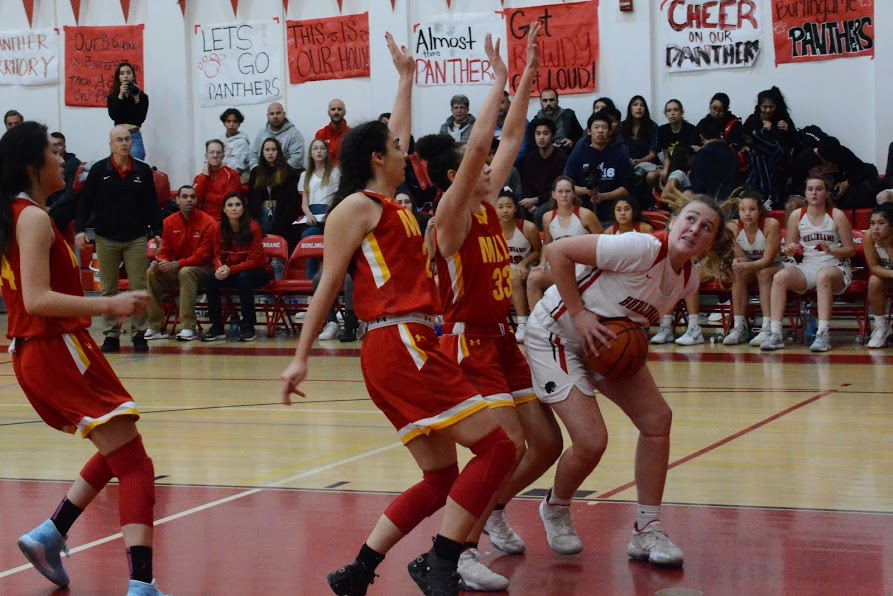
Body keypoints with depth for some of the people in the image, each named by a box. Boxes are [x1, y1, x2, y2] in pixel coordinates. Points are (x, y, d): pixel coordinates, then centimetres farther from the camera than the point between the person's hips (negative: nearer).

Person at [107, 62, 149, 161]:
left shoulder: (142, 96, 3)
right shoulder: (112, 96, 8)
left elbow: (141, 119, -7)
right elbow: (113, 116, -8)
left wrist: (136, 99, -12)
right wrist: (120, 96, -11)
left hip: (135, 138, -2)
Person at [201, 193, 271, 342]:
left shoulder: (253, 227, -18)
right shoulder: (220, 228, -4)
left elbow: (254, 261, -18)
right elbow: (218, 255, 2)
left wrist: (230, 270, -30)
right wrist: (220, 268, -23)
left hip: (258, 271, -4)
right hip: (231, 272, 4)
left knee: (243, 278, -36)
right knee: (211, 280, -22)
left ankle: (248, 326, -25)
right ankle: (216, 327, -13)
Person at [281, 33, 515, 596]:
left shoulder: (391, 206, 22)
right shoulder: (357, 205, -2)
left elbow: (395, 136, 39)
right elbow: (328, 284, -4)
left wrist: (406, 77, 48)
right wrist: (301, 357, -7)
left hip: (413, 348, 10)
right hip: (399, 348, -10)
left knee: (441, 477, 8)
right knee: (497, 448, -12)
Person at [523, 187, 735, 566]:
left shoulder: (688, 282, -4)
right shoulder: (643, 249, -29)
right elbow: (556, 252, -27)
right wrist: (579, 314, -27)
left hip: (607, 342, 8)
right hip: (554, 333, -8)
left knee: (657, 418, -2)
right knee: (591, 442, -15)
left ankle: (647, 533, 9)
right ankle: (555, 510, 17)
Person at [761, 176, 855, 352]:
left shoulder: (837, 216, -2)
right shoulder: (797, 216, 4)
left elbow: (850, 250, 0)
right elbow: (788, 251, 11)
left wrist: (832, 251, -19)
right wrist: (790, 250, -13)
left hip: (835, 267, -3)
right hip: (807, 267, 3)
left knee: (823, 277, -39)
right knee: (780, 277, -26)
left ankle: (823, 334, -43)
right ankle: (775, 334, -30)